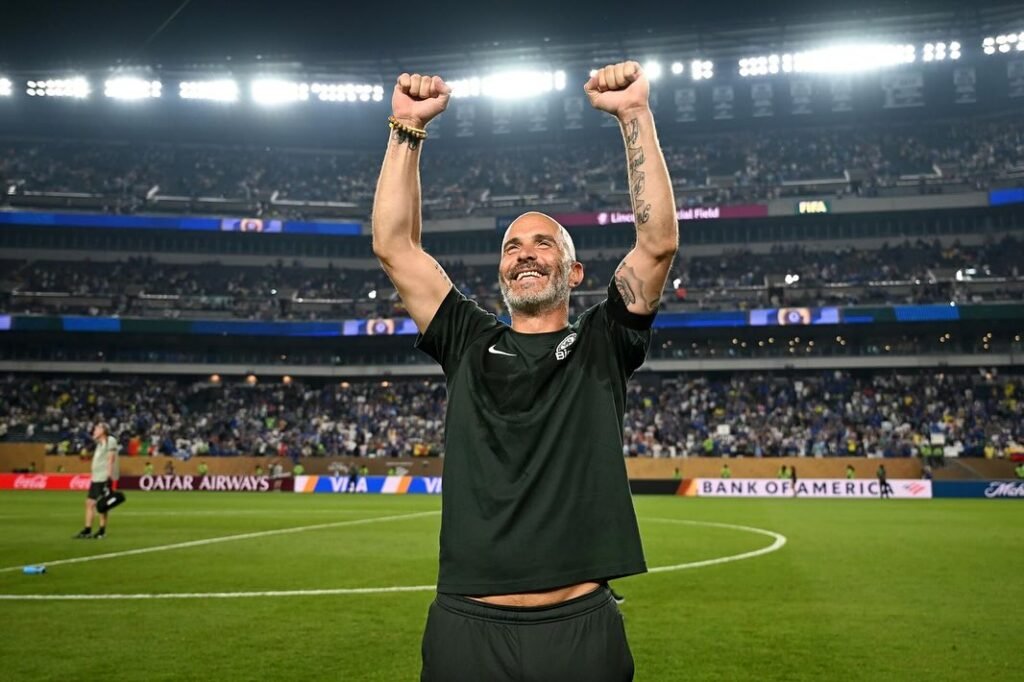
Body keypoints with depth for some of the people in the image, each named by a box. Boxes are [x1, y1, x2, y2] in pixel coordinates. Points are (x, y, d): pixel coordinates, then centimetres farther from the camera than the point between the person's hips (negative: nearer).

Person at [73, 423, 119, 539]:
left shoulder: (110, 441, -7)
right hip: (96, 478, 9)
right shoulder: (99, 443, 20)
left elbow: (111, 459, -13)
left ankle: (102, 531, -1)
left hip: (104, 478, -9)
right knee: (90, 502, 8)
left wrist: (109, 476, -18)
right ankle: (87, 531, 12)